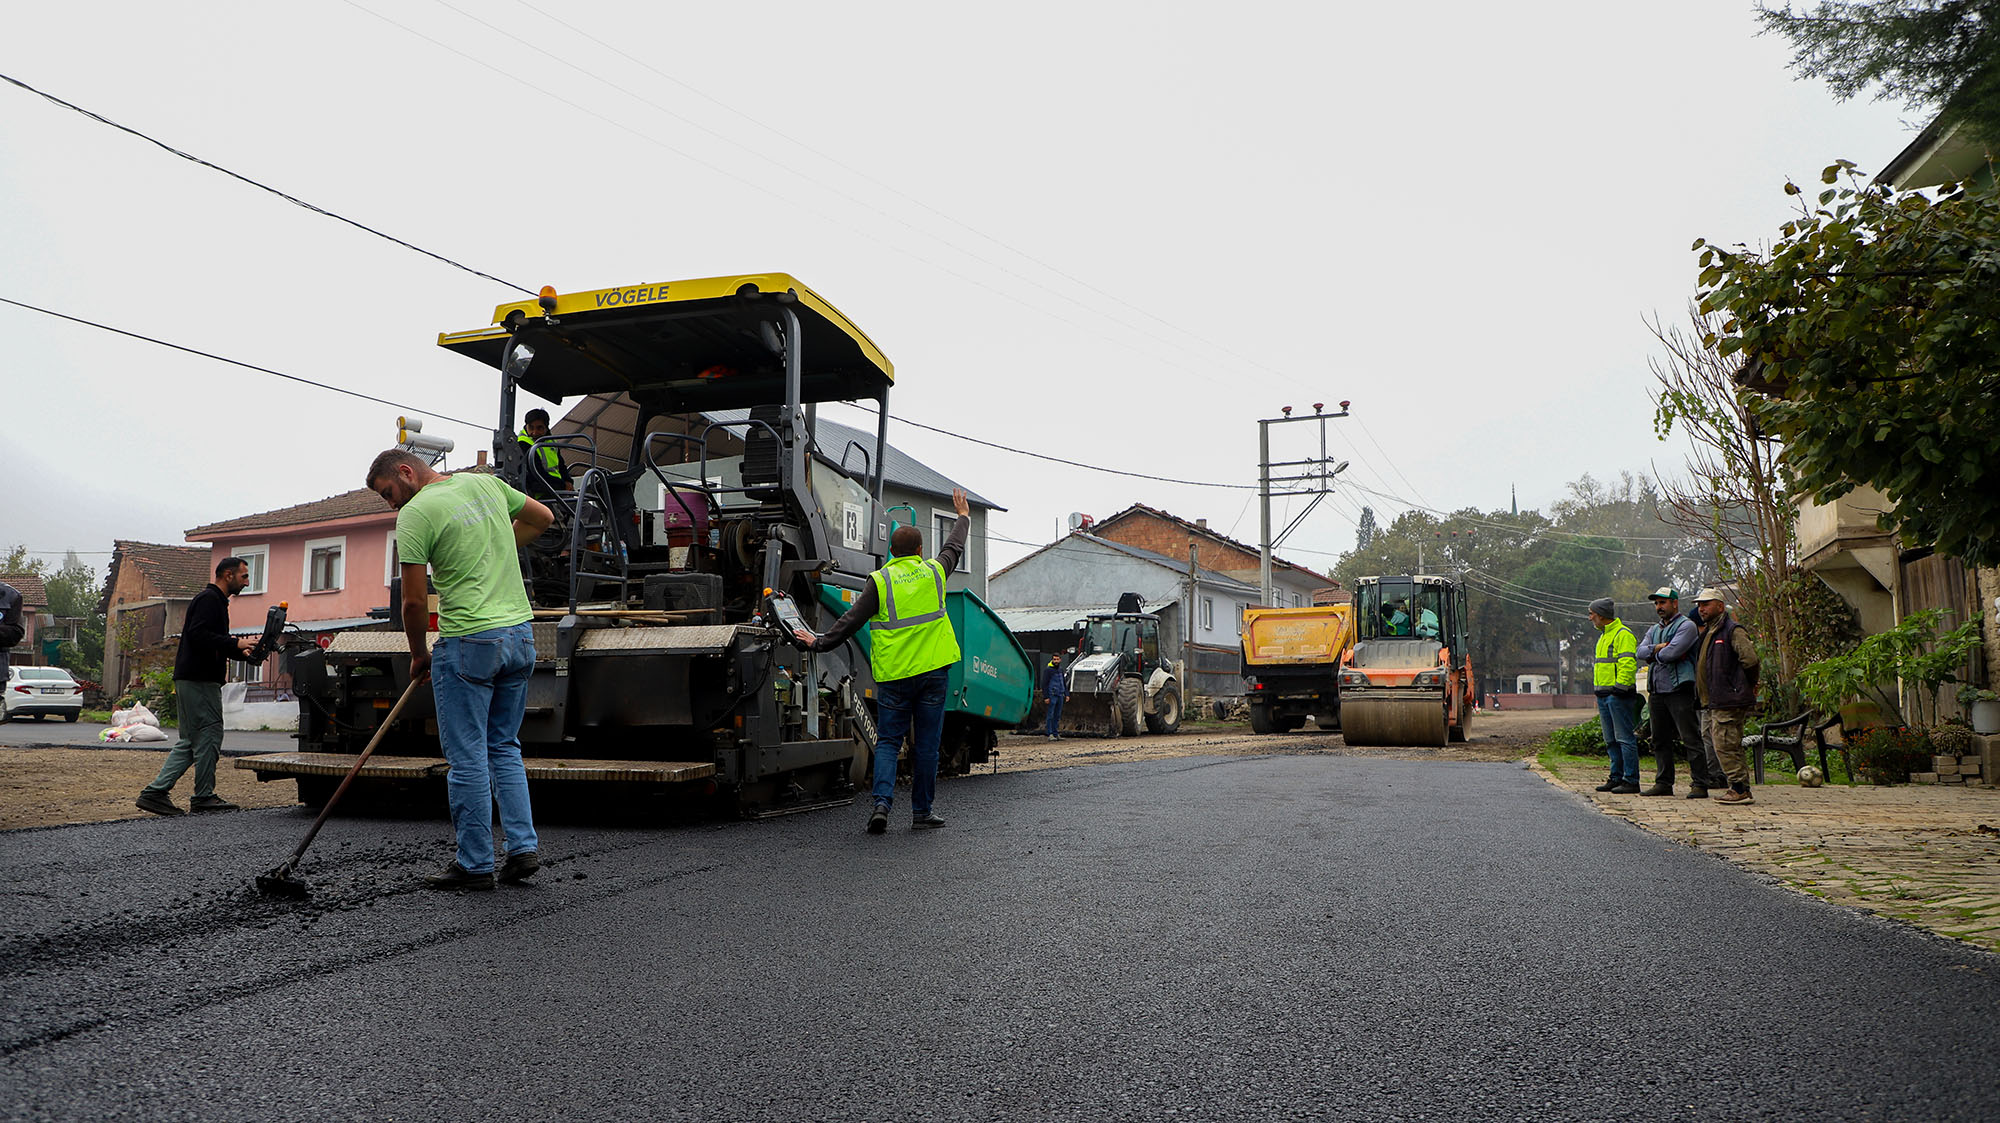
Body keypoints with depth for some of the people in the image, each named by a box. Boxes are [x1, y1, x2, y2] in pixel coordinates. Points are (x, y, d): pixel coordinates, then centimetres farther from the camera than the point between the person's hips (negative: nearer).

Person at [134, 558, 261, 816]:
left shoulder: (215, 600, 23)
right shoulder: (208, 599, -10)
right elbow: (198, 636, -23)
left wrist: (242, 652, 10)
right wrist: (236, 644, -21)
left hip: (191, 679, 11)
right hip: (199, 680, -11)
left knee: (191, 741, 10)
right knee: (209, 735, -5)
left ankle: (155, 792, 7)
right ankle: (204, 797, 1)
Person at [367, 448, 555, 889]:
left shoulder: (416, 513, -8)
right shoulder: (484, 481, 11)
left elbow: (414, 600, -8)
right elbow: (542, 517, 25)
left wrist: (419, 655, 7)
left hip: (469, 642, -7)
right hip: (521, 635, 7)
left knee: (468, 759, 3)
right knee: (504, 747, 17)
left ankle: (475, 865, 10)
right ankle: (524, 846, 12)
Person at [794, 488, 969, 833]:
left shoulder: (880, 581, -3)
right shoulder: (934, 571, 6)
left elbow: (851, 621, -7)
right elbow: (954, 548, 26)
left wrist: (819, 642, 3)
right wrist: (963, 517, 43)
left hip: (894, 675, -1)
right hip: (933, 669, 2)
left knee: (888, 741, 6)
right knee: (926, 744, 7)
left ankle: (882, 802, -10)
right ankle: (922, 812, 12)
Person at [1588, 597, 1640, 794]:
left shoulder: (1623, 634, -10)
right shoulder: (1604, 636, 21)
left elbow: (1628, 664, -19)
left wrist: (1620, 687, -22)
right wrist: (1599, 692, 21)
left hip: (1619, 694, -10)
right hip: (1604, 694, 10)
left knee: (1625, 738, -8)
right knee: (1611, 740, 12)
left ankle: (1631, 781, -6)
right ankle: (1617, 778, 18)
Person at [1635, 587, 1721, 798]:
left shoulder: (1686, 626, -3)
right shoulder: (1654, 630, 21)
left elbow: (1671, 653, -17)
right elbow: (1641, 651, 6)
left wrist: (1654, 654, 1)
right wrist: (1658, 648, -10)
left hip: (1679, 689, -8)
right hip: (1657, 691, 8)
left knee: (1690, 738, -7)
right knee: (1660, 739, 10)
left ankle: (1700, 784, -6)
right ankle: (1663, 783, 16)